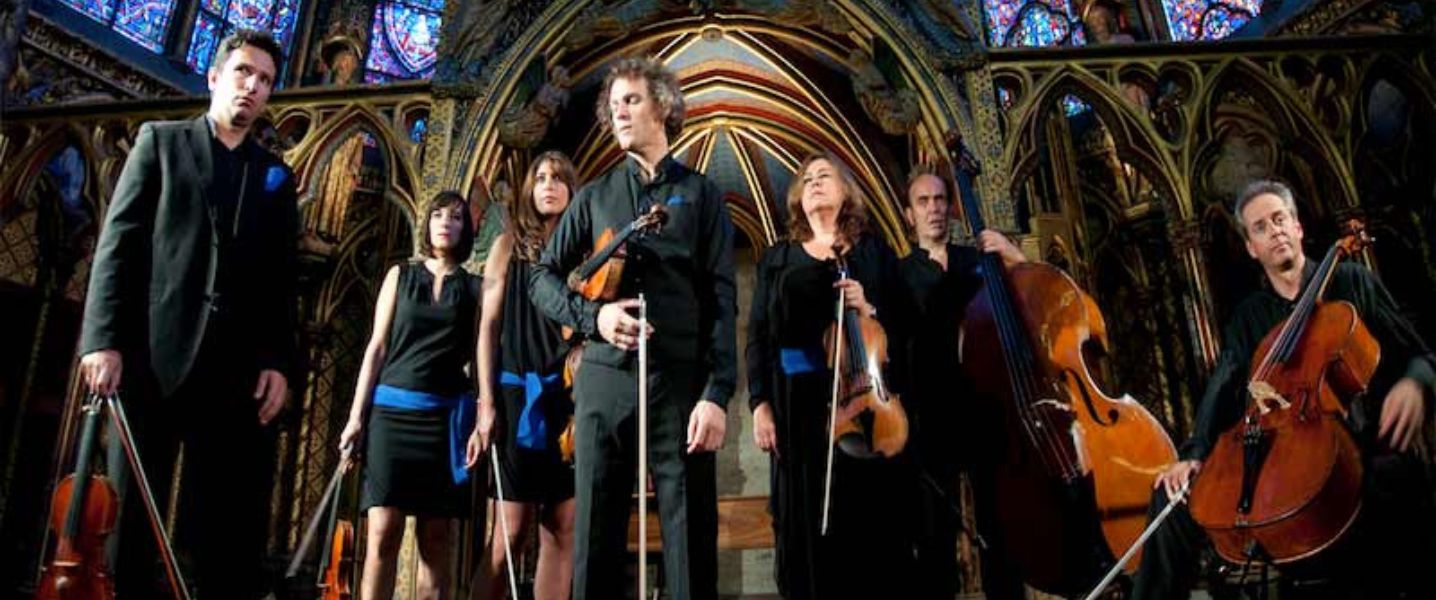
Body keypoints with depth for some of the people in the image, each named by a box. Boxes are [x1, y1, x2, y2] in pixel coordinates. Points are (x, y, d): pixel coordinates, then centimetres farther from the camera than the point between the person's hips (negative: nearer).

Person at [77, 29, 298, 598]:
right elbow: (119, 243, 3)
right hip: (154, 356, -1)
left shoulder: (277, 176, 17)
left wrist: (279, 361, -1)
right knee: (130, 513, 4)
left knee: (231, 524, 2)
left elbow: (281, 280, 10)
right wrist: (104, 338, -8)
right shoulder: (160, 141, 13)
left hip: (236, 370, 2)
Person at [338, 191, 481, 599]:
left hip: (446, 415, 0)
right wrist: (357, 415, 2)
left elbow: (478, 355, 5)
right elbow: (377, 347, 9)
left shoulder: (474, 288, 9)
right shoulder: (400, 275, 12)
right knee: (382, 533, -6)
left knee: (435, 538, 2)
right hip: (392, 409, 1)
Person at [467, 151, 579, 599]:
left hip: (571, 394, 3)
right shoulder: (510, 243, 8)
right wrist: (486, 402, -7)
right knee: (512, 529, -4)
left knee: (563, 529, 4)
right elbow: (488, 327, 2)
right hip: (520, 393, -3)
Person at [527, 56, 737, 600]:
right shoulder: (595, 196, 15)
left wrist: (716, 393, -11)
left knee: (691, 540, 3)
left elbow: (721, 300, -1)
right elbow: (542, 276, 14)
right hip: (604, 382, 3)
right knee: (595, 538, 9)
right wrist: (591, 314, -7)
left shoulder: (700, 194, 7)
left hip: (681, 383, -2)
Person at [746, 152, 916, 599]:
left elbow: (906, 326, 6)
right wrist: (760, 404, -2)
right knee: (807, 524, 4)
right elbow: (758, 336, 8)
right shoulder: (777, 259, 14)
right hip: (799, 403, 1)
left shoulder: (875, 251, 11)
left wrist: (870, 310, -13)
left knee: (871, 519, 1)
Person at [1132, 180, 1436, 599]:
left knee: (1400, 478, -38)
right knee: (1174, 492, -13)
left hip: (1356, 450, -2)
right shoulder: (1247, 316, 14)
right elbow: (1222, 390, 5)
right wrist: (1195, 453, -12)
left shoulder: (1352, 282, 9)